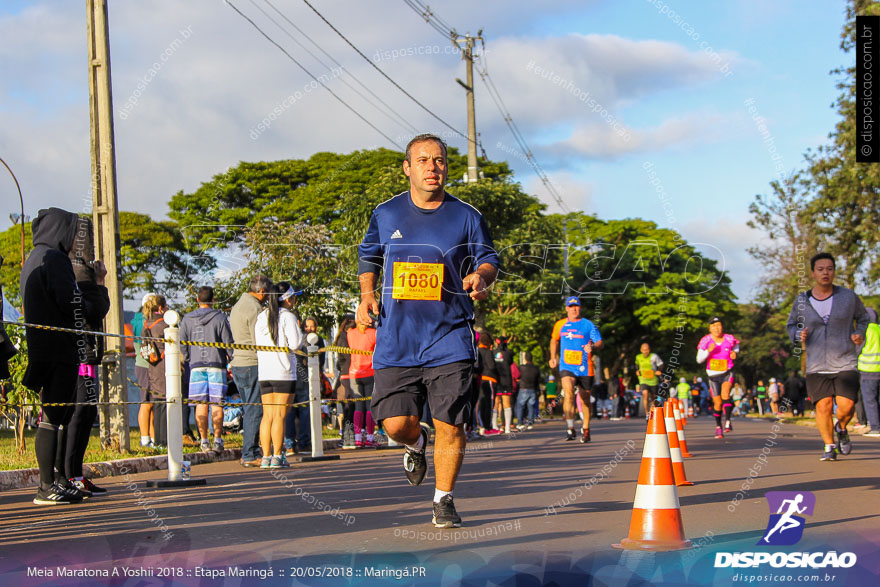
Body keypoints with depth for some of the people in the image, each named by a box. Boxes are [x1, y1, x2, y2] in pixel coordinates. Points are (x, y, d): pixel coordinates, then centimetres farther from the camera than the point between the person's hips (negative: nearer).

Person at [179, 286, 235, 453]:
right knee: (216, 404, 2)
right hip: (216, 364, -2)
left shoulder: (187, 319, 4)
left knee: (201, 403, 5)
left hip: (196, 365, 2)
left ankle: (204, 440, 4)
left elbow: (182, 344, 4)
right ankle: (217, 439, 1)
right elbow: (228, 342, -5)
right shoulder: (220, 317, -4)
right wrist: (231, 358, 9)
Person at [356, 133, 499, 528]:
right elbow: (369, 256, 22)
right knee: (395, 423, -6)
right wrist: (367, 296, 6)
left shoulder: (466, 217, 2)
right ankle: (417, 443, 32)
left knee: (450, 426, -4)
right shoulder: (386, 214, 7)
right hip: (396, 339, 1)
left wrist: (481, 277, -15)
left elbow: (487, 259, 8)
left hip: (449, 338, -1)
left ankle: (443, 500, 15)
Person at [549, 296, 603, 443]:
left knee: (585, 399, 9)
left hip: (585, 368, -1)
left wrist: (592, 346, -25)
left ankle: (585, 430, 28)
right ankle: (571, 429, -23)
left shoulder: (588, 325, 0)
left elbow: (600, 343, -4)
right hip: (566, 366, 1)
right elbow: (554, 340, 27)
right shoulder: (560, 325, 9)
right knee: (568, 393, -23)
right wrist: (553, 357, 17)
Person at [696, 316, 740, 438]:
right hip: (713, 375, 1)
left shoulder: (730, 339, -7)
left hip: (727, 373, -1)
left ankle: (727, 421, -24)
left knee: (725, 394, -26)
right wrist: (708, 351, -26)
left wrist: (735, 352, -5)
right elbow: (699, 359, -10)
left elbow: (736, 345, 17)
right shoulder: (706, 340, -10)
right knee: (717, 402, 2)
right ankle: (718, 426, 19)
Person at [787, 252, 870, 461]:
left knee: (846, 407, -12)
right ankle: (829, 446, 14)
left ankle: (841, 428, 23)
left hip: (845, 364, -1)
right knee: (823, 407, -7)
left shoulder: (848, 296, 1)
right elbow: (791, 325, 17)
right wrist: (798, 335, -5)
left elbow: (863, 317, 18)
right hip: (816, 366, 1)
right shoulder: (802, 301, 2)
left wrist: (859, 334, -2)